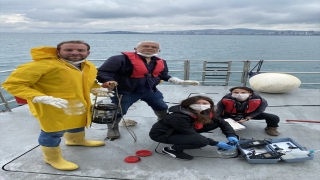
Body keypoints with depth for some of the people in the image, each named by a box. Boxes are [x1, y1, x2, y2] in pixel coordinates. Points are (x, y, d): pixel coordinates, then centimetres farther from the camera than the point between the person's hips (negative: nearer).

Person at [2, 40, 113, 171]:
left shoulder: (89, 67, 0)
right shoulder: (43, 65, -26)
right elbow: (12, 84, -25)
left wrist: (97, 89, 1)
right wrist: (43, 98, -36)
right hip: (53, 110, -8)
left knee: (78, 125, 28)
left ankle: (76, 140, 59)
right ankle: (53, 159, 33)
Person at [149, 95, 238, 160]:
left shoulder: (205, 113, -10)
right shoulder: (178, 117, -33)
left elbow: (221, 122, -3)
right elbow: (190, 133, -30)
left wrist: (231, 135, -22)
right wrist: (217, 144, -30)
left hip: (178, 131, 8)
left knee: (215, 123, -5)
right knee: (202, 141, -32)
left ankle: (187, 140, 6)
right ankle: (171, 149, -11)